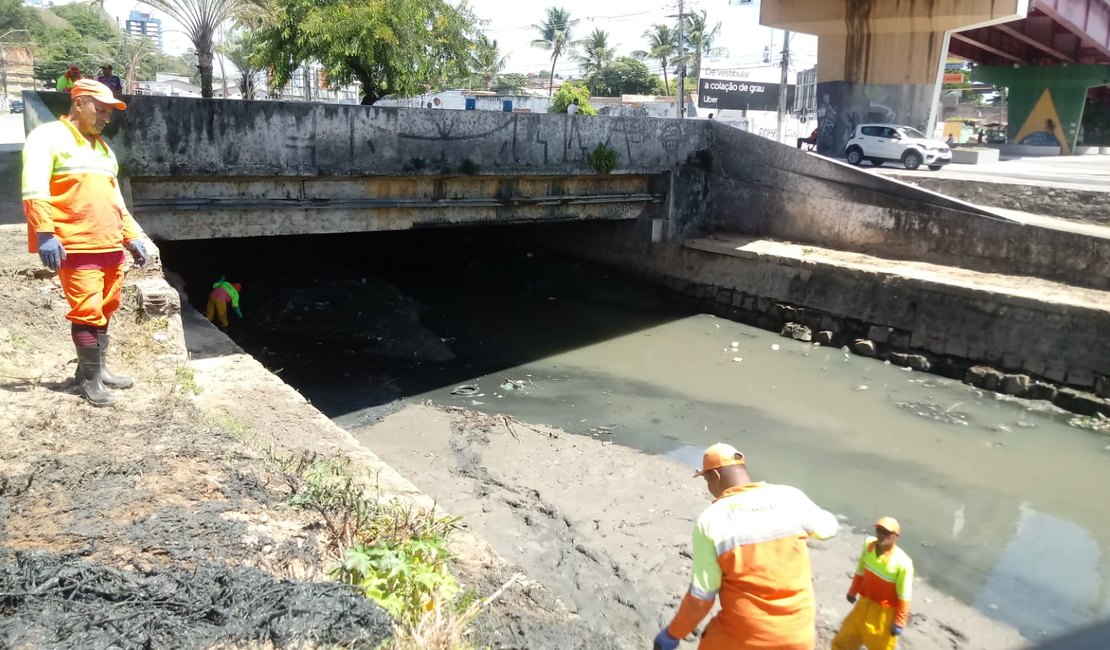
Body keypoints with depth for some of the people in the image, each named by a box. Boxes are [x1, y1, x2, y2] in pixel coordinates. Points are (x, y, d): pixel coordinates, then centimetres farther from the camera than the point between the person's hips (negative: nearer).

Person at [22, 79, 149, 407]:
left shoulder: (103, 149, 22)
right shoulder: (47, 137, -2)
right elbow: (34, 191, -12)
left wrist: (133, 236, 17)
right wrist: (44, 234, -22)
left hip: (112, 246, 7)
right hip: (76, 246, -7)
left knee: (105, 311, 11)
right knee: (87, 312, -7)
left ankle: (97, 368, 22)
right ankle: (90, 377, 4)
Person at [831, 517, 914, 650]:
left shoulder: (903, 562, -28)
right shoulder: (868, 544, -11)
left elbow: (904, 596, -18)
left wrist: (899, 622, -13)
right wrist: (853, 591, 17)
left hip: (884, 612, -6)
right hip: (864, 603, 6)